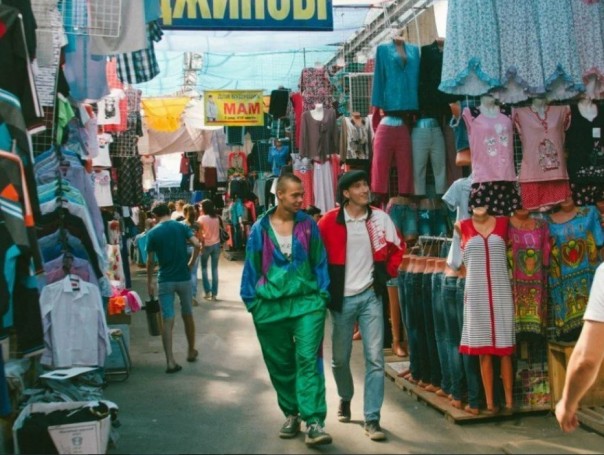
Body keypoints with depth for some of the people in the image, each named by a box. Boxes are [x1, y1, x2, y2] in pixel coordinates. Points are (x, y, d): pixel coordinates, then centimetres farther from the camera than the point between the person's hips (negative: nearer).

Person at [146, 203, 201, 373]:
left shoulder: (153, 233, -2)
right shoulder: (182, 227, 1)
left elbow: (150, 261, -2)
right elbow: (197, 245, -13)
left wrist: (149, 282, 8)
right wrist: (191, 264, 1)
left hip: (165, 280, -1)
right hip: (184, 278, 2)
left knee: (167, 320, -2)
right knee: (187, 315, 18)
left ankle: (171, 362, -9)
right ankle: (191, 351, 32)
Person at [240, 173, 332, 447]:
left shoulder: (308, 225, 1)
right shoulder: (260, 228, 1)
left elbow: (320, 262, 5)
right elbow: (252, 267, 6)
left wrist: (322, 295, -1)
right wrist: (252, 301, 4)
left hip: (307, 303, -1)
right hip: (270, 306, 1)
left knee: (308, 360, -10)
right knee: (280, 364, 12)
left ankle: (314, 423, -9)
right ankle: (292, 414, 29)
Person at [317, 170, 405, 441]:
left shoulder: (380, 218, -1)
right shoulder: (330, 221, -8)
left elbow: (397, 248, 12)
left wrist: (388, 273, 3)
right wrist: (326, 288, -2)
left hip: (371, 295, 1)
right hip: (342, 298, -1)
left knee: (375, 358, -4)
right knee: (340, 358, 12)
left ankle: (372, 419, 2)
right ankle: (345, 398, 41)